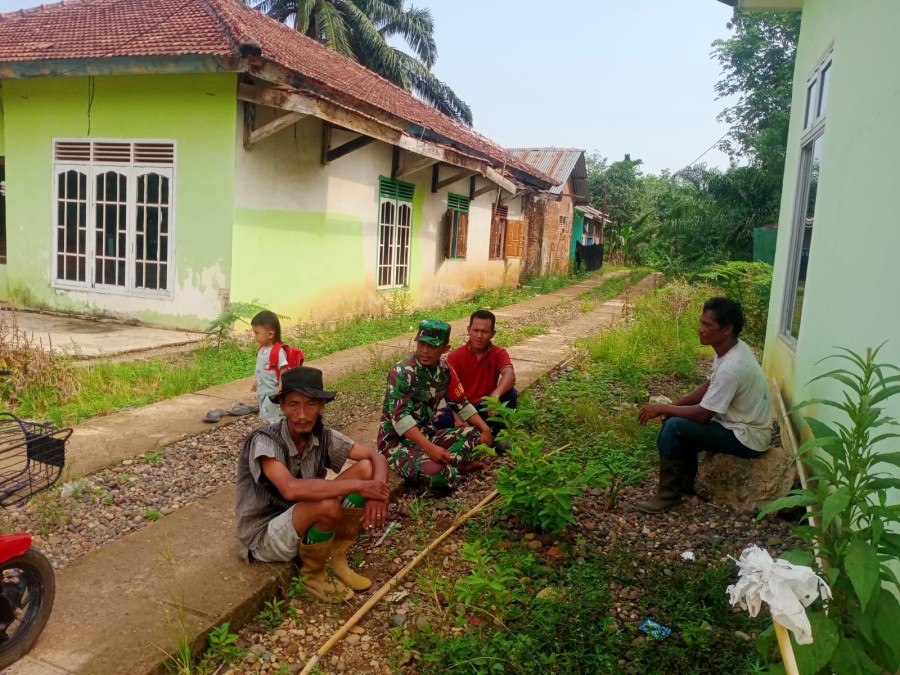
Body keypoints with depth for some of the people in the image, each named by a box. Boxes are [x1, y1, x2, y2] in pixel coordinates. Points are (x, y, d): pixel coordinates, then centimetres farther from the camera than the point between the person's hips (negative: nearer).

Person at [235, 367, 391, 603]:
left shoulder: (322, 436, -9)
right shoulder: (264, 440, -26)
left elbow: (375, 457, -8)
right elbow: (291, 489, -43)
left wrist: (377, 489, -31)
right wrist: (359, 485, -37)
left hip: (306, 523, 6)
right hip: (264, 536, -6)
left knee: (366, 469, -10)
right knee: (327, 505, -35)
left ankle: (337, 557, 2)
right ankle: (313, 574, -4)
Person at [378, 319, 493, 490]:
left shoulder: (444, 371, 1)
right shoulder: (403, 372, -21)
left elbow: (460, 403, 11)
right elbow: (400, 417, -30)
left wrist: (485, 429, -3)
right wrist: (430, 448, -38)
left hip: (428, 433, 7)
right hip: (397, 441, -7)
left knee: (475, 435, -1)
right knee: (435, 473, -32)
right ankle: (453, 466, 0)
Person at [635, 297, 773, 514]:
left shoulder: (732, 367, -31)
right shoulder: (730, 349, 0)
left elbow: (703, 414, -26)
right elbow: (709, 387, 12)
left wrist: (662, 408, -15)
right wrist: (673, 405, 2)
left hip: (747, 437, -10)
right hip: (739, 423, 10)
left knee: (675, 427, -21)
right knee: (677, 418, 10)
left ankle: (668, 495, -6)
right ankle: (685, 482, 19)